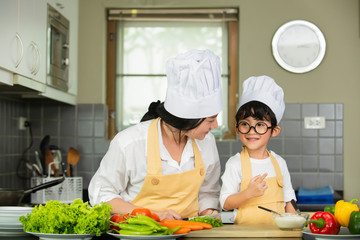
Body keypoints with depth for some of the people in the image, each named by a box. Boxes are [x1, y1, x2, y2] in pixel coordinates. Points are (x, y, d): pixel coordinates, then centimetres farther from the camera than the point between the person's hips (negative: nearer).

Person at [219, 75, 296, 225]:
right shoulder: (235, 164, 0)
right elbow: (225, 204, -2)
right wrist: (248, 193, -16)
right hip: (246, 231, -3)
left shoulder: (279, 162, 12)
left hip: (278, 231, 3)